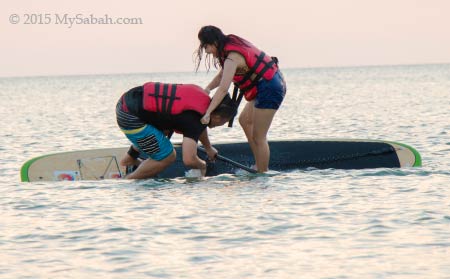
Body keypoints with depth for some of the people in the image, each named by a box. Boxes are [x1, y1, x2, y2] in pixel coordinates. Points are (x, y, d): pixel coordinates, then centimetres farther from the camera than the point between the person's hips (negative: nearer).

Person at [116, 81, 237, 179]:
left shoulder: (200, 96, 6)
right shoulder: (194, 118, -20)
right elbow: (189, 160, -27)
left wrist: (208, 148, 43)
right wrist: (202, 165, -5)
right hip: (130, 117, -9)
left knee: (165, 130, 33)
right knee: (167, 157, -4)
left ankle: (129, 159, 45)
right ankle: (128, 180, 8)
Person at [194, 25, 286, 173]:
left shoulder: (232, 58, -22)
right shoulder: (232, 44, 8)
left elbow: (223, 89, -29)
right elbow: (222, 75, 11)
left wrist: (208, 113, -32)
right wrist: (207, 89, -6)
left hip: (269, 88, -11)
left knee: (258, 138, -5)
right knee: (245, 120, 21)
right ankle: (259, 165, 22)